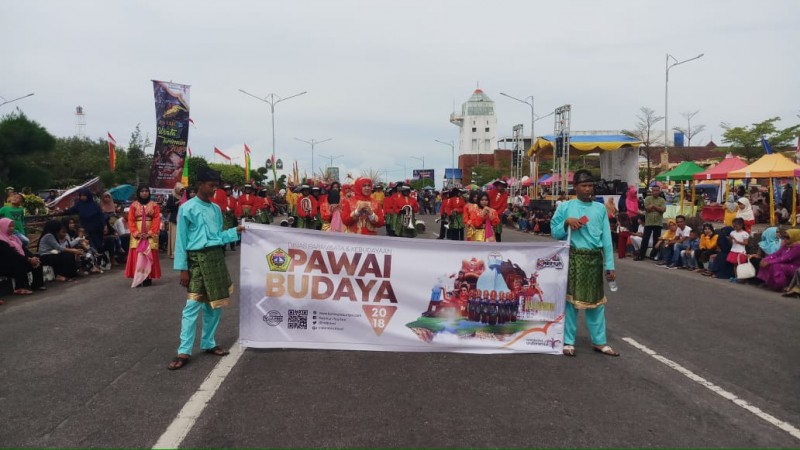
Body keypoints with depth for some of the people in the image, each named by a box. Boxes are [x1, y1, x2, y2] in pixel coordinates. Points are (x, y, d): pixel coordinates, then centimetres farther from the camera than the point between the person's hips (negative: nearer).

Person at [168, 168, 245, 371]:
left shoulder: (216, 209, 12)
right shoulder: (187, 209, -6)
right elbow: (181, 240, -6)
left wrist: (236, 231, 1)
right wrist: (182, 268, -10)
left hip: (216, 257, 6)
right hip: (198, 259, -6)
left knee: (215, 304, 10)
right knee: (192, 305, -7)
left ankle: (208, 344, 23)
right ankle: (184, 352, -2)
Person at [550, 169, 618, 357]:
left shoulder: (600, 208, 7)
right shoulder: (565, 206, 0)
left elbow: (606, 238, 5)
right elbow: (555, 233, 3)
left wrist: (610, 265, 3)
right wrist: (566, 222, -16)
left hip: (595, 259, 3)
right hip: (573, 258, -2)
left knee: (596, 299, 10)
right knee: (570, 299, 2)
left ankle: (599, 341, 22)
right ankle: (568, 341, 13)